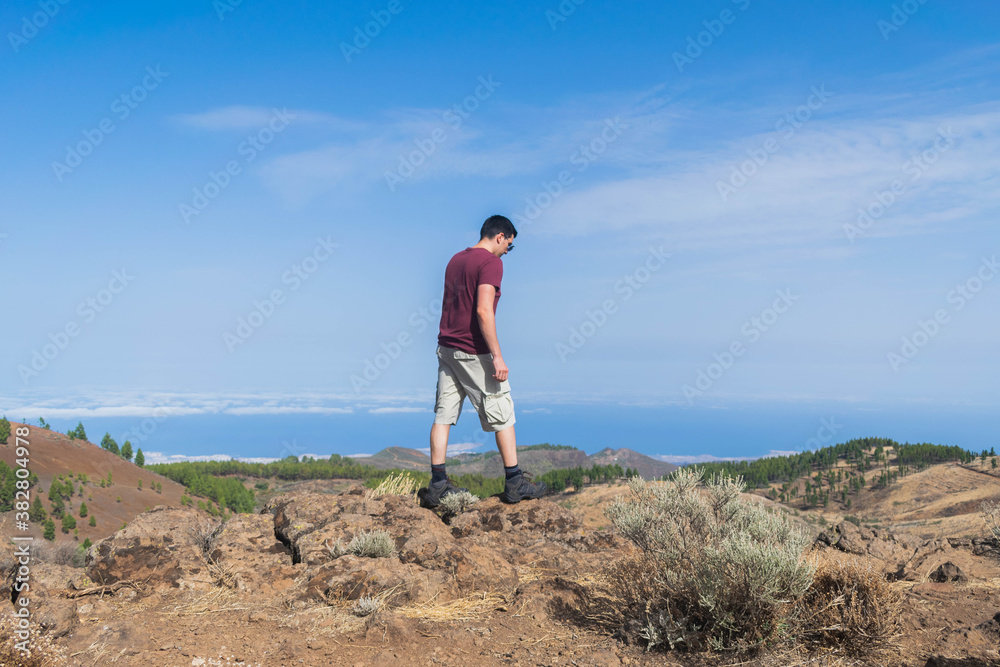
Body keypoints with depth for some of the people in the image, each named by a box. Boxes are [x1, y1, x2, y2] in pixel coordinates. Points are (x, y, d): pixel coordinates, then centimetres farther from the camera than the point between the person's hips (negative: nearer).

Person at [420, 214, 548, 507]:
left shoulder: (455, 259, 14)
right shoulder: (491, 262, -12)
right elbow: (483, 311, -22)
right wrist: (497, 356, -21)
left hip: (446, 348, 8)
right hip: (474, 352, -8)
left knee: (443, 415, 7)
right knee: (502, 415, 4)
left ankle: (437, 485, 8)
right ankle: (514, 483, 11)